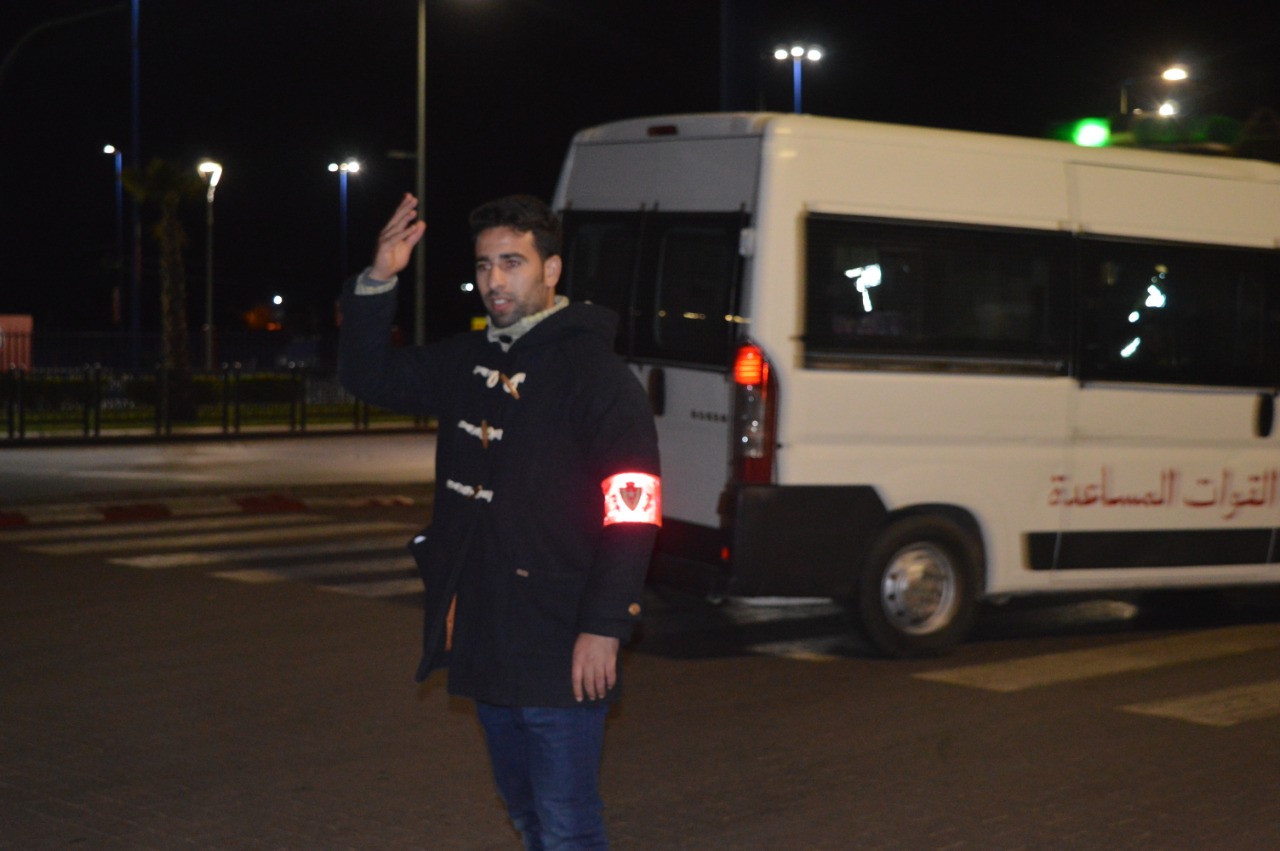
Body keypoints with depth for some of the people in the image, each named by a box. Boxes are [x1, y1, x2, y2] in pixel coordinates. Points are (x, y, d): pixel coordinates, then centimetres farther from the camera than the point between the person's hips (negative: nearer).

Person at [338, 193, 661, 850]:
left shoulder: (596, 375, -11)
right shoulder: (466, 363, 12)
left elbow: (632, 516, -16)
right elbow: (368, 377, 19)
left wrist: (604, 628, -22)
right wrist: (377, 282, 4)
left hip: (561, 652, -8)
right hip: (485, 644, 8)